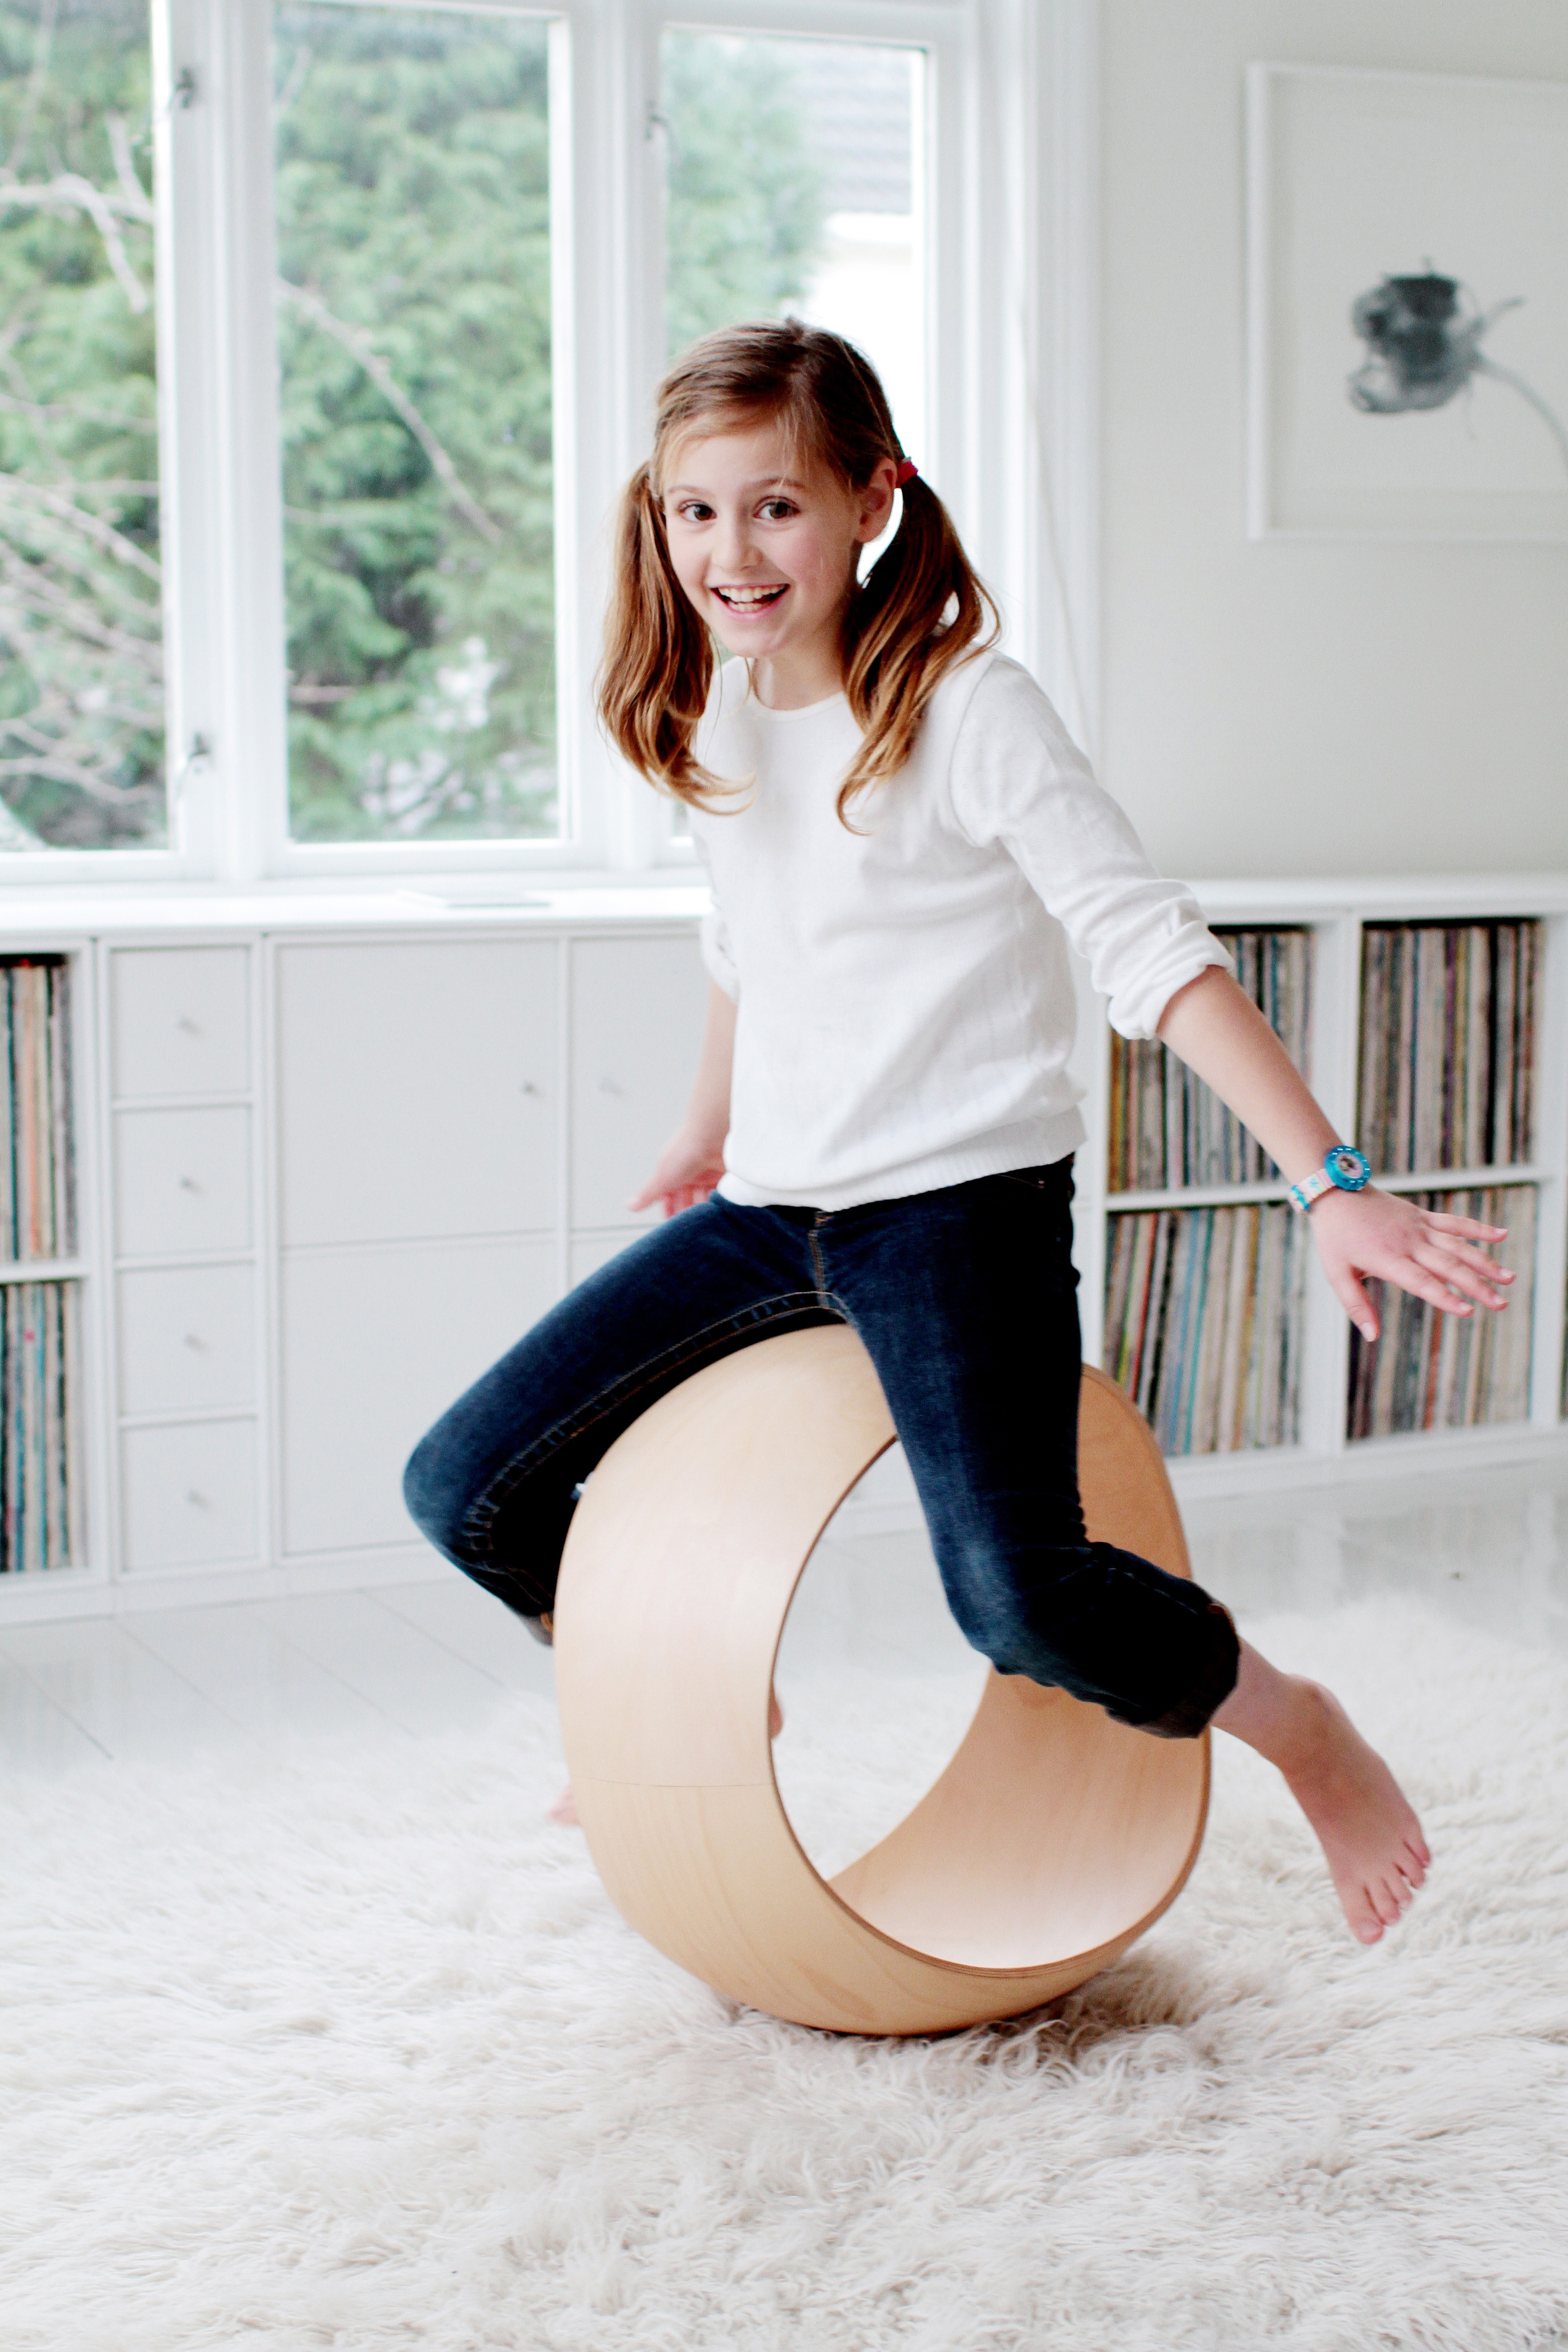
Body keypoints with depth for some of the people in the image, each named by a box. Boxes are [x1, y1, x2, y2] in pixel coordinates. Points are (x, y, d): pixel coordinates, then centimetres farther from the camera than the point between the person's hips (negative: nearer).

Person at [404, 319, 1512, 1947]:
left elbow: (1154, 953, -16)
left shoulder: (965, 710, -12)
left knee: (1020, 1596, -28)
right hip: (771, 1208, 7)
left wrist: (1332, 1188, -24)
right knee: (465, 1494, 3)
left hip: (961, 1202, -7)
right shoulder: (716, 718, 7)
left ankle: (1303, 1732, 3)